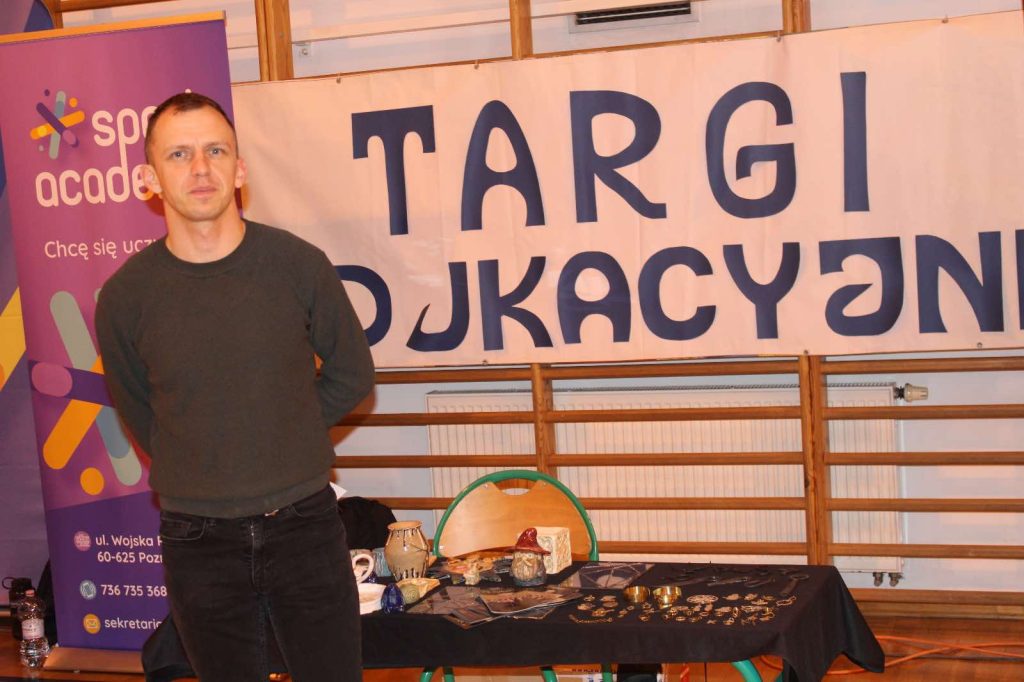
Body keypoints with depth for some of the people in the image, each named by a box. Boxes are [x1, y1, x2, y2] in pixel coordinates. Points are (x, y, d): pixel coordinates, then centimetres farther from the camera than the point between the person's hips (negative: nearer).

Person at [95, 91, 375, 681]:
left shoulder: (299, 265, -7)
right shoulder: (126, 296, -6)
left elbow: (351, 376, 7)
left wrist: (280, 439, 4)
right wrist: (197, 474, 8)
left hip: (304, 527, 0)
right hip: (199, 542, 1)